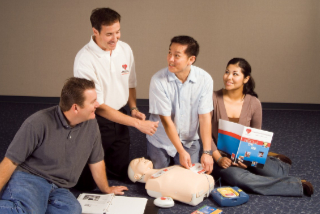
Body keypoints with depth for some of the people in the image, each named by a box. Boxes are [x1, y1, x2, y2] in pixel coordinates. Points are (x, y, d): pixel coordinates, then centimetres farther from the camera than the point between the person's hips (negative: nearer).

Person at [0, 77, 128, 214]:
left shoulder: (91, 124, 3)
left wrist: (106, 189, 31)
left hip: (59, 190, 7)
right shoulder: (38, 123, -11)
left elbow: (96, 161, 19)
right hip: (27, 178, -7)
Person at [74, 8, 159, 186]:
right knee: (88, 182, 2)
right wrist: (137, 123, -23)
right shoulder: (85, 60, -22)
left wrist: (134, 108, -5)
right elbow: (98, 107, -21)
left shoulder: (125, 49, -4)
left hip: (119, 118, 5)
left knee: (122, 172, 13)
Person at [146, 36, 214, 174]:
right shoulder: (158, 80, -22)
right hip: (160, 142, -1)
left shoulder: (204, 79, -16)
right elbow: (166, 120, -20)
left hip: (189, 141, 1)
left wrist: (207, 152, -19)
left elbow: (205, 117, -14)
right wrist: (181, 152, -21)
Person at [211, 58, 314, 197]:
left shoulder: (254, 103, -3)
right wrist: (218, 158, -19)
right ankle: (297, 185, -17)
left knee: (273, 173, -22)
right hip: (221, 157, -2)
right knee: (238, 177, -35)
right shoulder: (214, 99, -11)